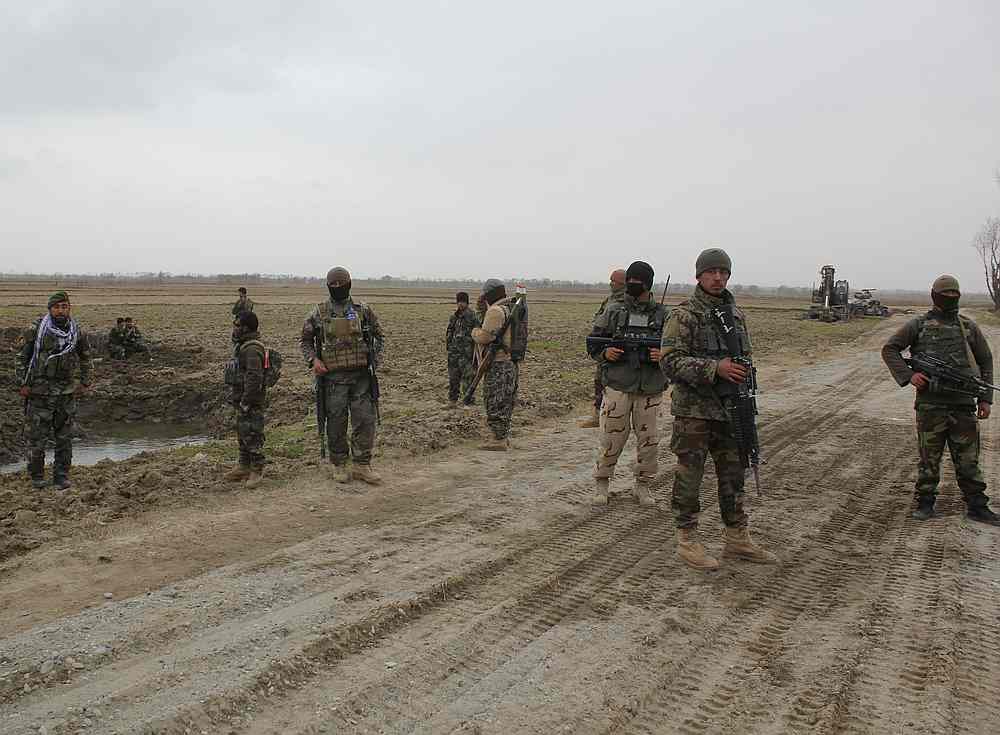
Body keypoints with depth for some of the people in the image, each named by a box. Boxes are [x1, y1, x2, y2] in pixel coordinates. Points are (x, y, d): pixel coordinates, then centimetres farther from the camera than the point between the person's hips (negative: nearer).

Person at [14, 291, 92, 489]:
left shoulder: (77, 332, 4)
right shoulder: (35, 330, -6)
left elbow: (85, 357, 18)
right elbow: (20, 356, -1)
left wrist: (84, 382, 11)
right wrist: (22, 383, -6)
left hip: (68, 392, 3)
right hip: (40, 391, -3)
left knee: (65, 437, 7)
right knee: (37, 436, 2)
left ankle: (61, 476, 16)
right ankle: (36, 475, 17)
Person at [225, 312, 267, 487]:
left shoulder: (252, 349, -20)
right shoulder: (243, 346, 14)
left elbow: (254, 378, -26)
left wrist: (245, 401, -24)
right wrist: (237, 398, 21)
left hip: (252, 402, -11)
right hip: (242, 401, 11)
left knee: (252, 436, -5)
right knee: (242, 434, 18)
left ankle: (257, 471, 2)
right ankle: (244, 467, 28)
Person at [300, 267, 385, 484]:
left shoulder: (363, 310, 5)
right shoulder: (319, 312, 2)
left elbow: (378, 336, 16)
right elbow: (305, 339, 11)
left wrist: (376, 361, 4)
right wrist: (313, 360, -5)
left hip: (361, 375, 1)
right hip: (333, 377, -1)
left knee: (365, 420, -1)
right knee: (336, 423, 4)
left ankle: (361, 465, 10)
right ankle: (339, 465, 18)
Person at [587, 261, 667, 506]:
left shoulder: (663, 315, 7)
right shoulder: (612, 311, 5)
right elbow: (593, 343, 9)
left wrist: (663, 355, -12)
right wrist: (605, 353, -11)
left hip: (650, 388, 1)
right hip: (618, 385, -1)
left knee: (648, 439, 7)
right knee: (611, 437, 1)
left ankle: (642, 485, 23)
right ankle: (601, 483, 18)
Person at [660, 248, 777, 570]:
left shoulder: (737, 314, 12)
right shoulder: (683, 315, -9)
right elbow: (670, 360, -18)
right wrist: (715, 368, -25)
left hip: (729, 410, 7)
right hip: (694, 410, -7)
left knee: (733, 475, 13)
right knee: (689, 476, 2)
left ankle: (736, 539, 26)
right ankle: (687, 541, 14)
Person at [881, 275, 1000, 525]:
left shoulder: (969, 327, 9)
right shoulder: (918, 325, 1)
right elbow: (889, 349, 1)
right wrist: (908, 375, -12)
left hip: (964, 405, 2)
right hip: (930, 405, -2)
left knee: (968, 460, 8)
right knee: (929, 459, 6)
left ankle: (977, 507, 17)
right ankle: (925, 503, 19)